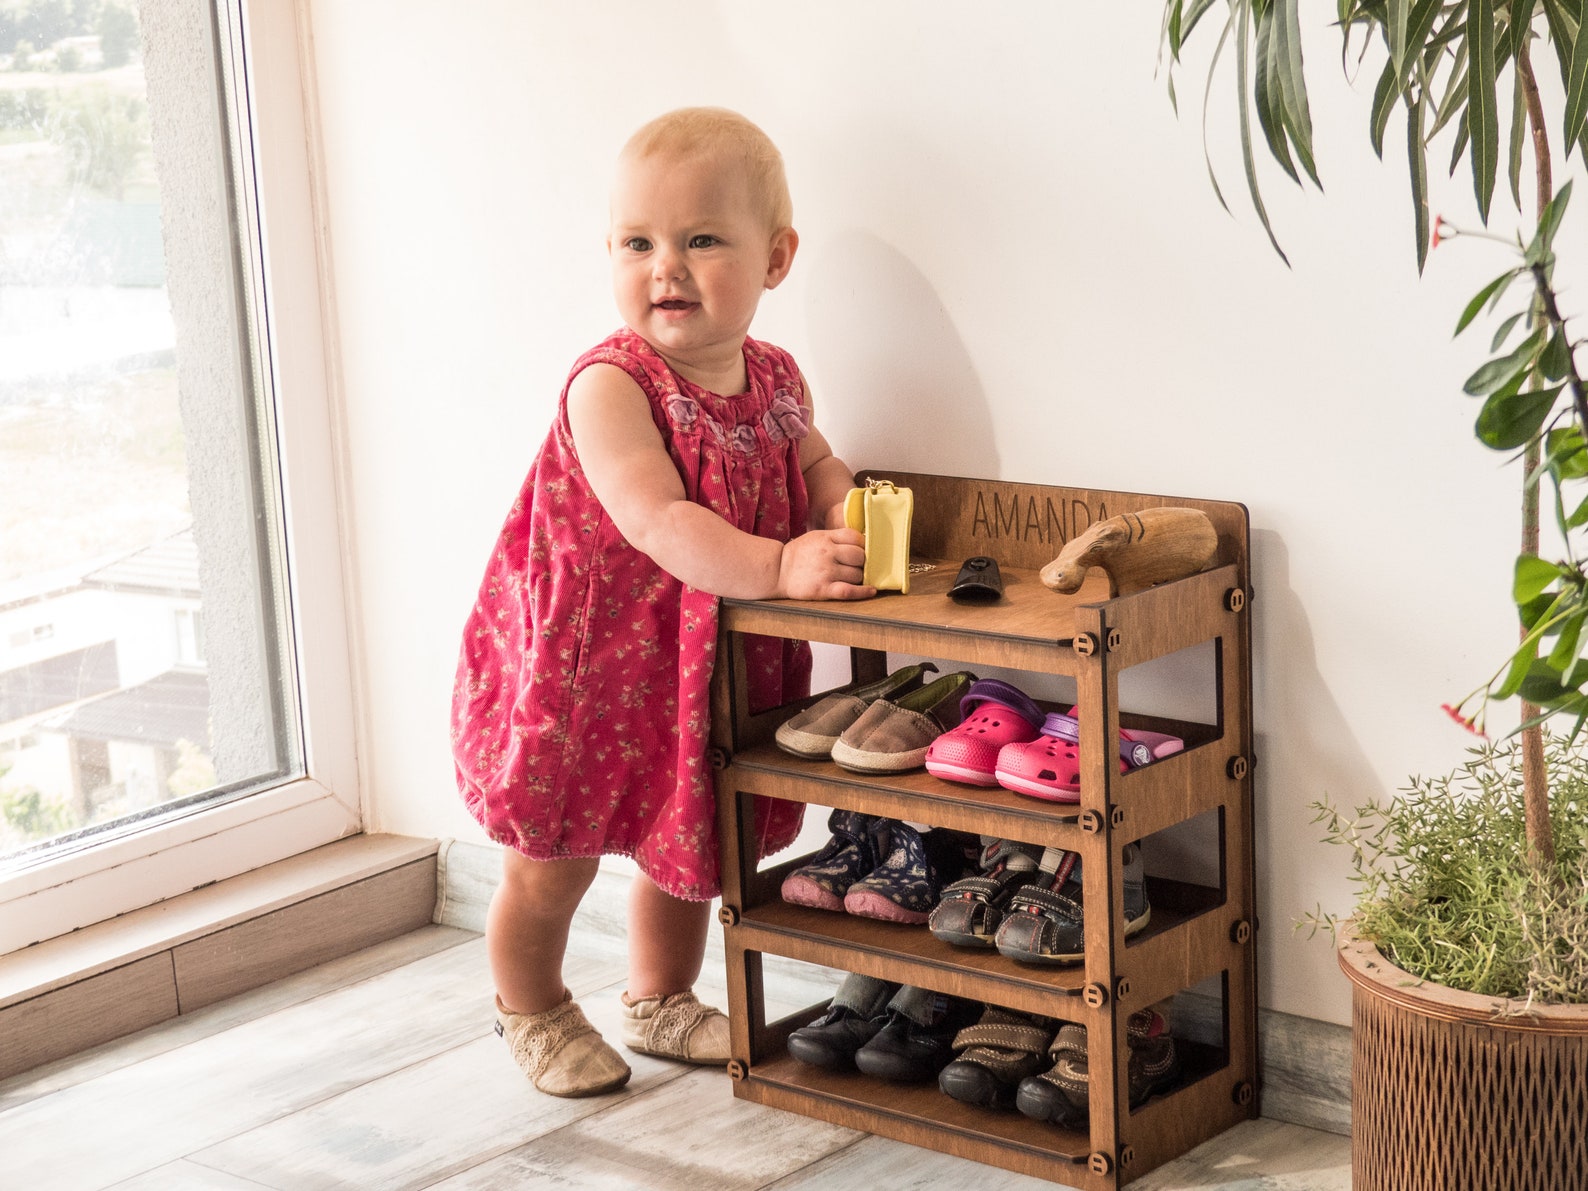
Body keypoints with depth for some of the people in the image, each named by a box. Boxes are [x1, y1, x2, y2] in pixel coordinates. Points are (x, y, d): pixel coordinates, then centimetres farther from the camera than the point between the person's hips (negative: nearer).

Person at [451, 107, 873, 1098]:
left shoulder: (775, 381, -2)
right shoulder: (610, 387, -24)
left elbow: (817, 465, 16)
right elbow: (657, 520, -35)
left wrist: (847, 515, -7)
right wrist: (776, 566, -47)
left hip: (709, 666, 6)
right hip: (584, 666, -6)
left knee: (688, 843, 21)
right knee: (553, 861, 10)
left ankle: (660, 1000, 45)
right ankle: (534, 1011, 37)